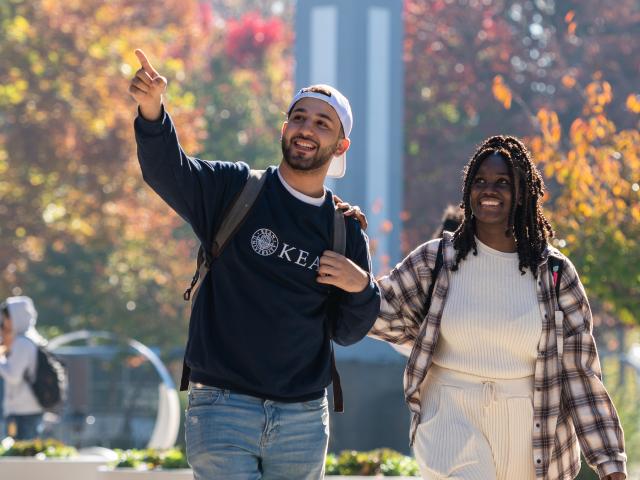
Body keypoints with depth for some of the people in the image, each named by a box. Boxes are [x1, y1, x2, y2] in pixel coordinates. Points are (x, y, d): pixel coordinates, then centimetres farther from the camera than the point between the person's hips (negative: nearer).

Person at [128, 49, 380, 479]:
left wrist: (361, 289, -9)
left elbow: (348, 332, 13)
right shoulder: (235, 190, 1)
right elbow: (168, 171, -18)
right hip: (223, 407, -4)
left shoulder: (347, 232, 9)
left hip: (303, 419, 4)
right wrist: (152, 112, -37)